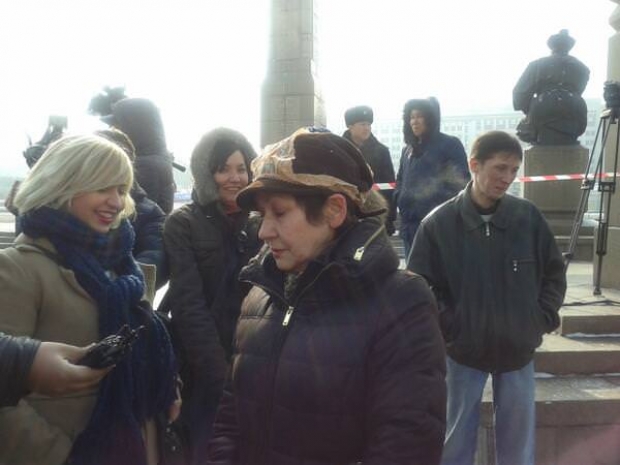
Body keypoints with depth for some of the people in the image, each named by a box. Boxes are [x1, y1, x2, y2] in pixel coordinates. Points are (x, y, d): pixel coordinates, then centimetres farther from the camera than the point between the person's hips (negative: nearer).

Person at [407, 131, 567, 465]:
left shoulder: (528, 217, -4)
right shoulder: (438, 223, -11)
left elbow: (554, 272, 8)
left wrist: (543, 319, -1)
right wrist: (449, 328, -12)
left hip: (519, 351, 2)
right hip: (463, 352, -2)